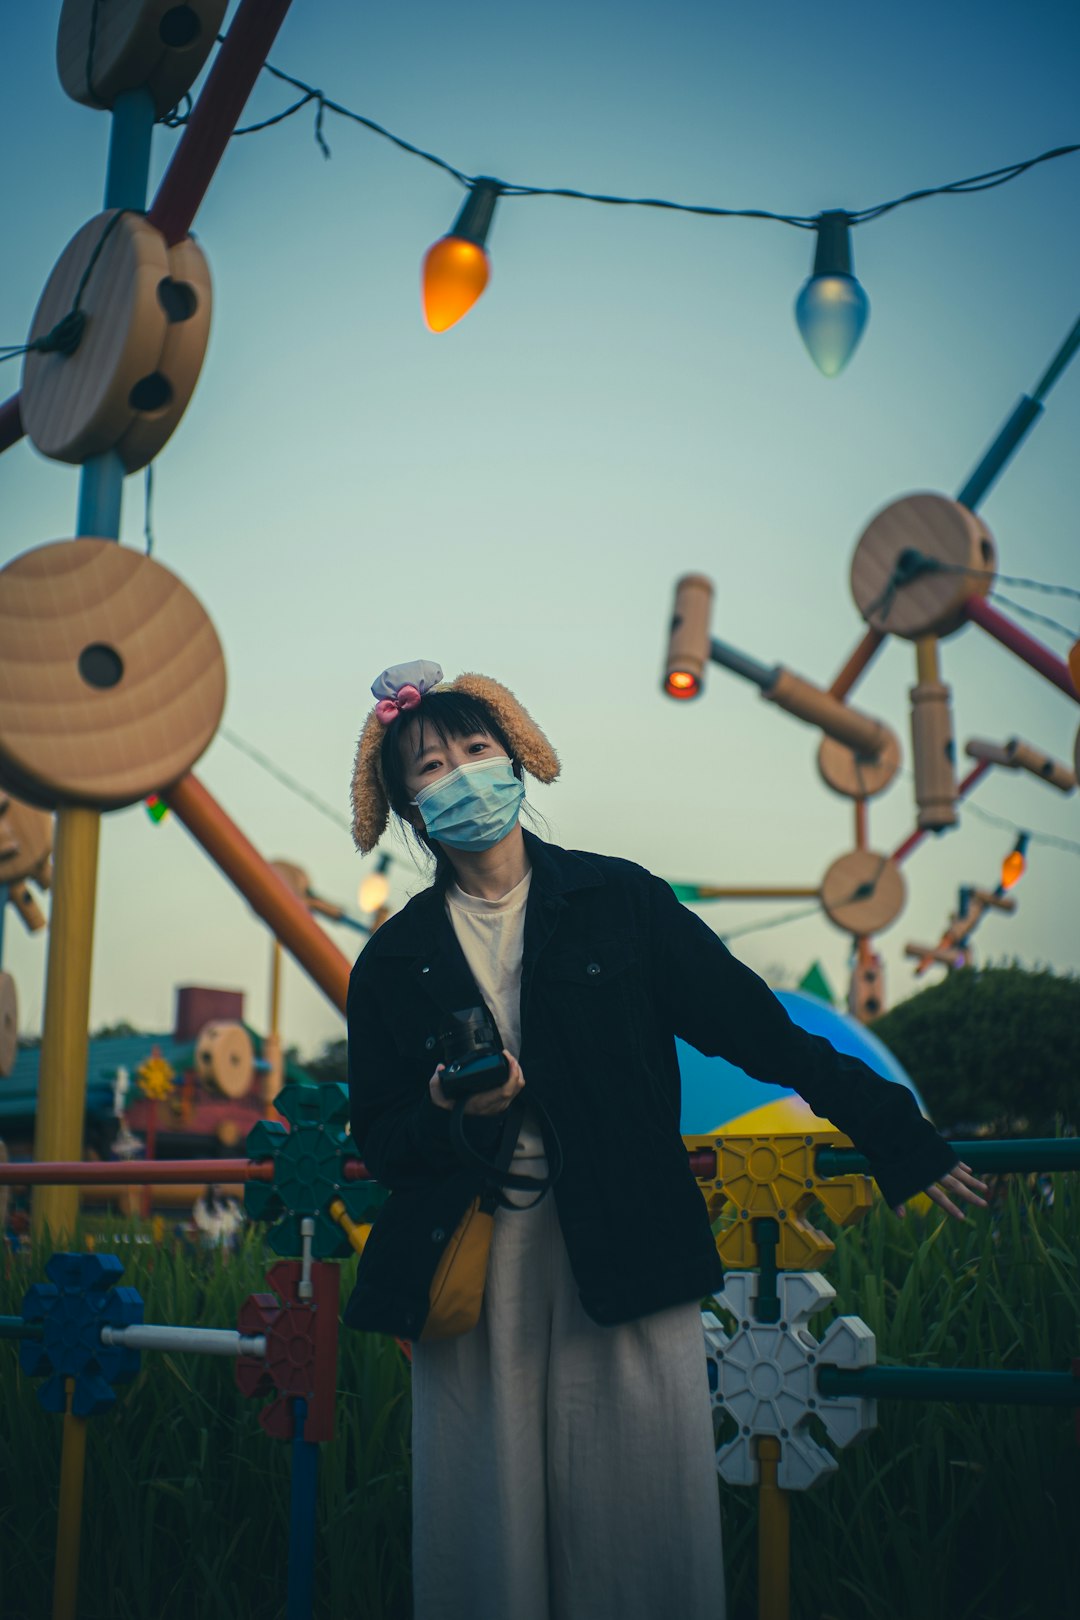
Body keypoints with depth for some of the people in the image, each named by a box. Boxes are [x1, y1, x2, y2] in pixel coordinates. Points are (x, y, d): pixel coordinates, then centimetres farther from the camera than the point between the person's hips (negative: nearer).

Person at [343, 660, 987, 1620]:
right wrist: (449, 1115, -13)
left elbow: (755, 1025, 3)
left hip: (625, 1258, -1)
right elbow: (379, 1140, 9)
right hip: (471, 1275, 1)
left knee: (639, 1523, 3)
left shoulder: (618, 902, 3)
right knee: (488, 1533, 6)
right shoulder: (393, 962, 6)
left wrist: (896, 1135, 2)